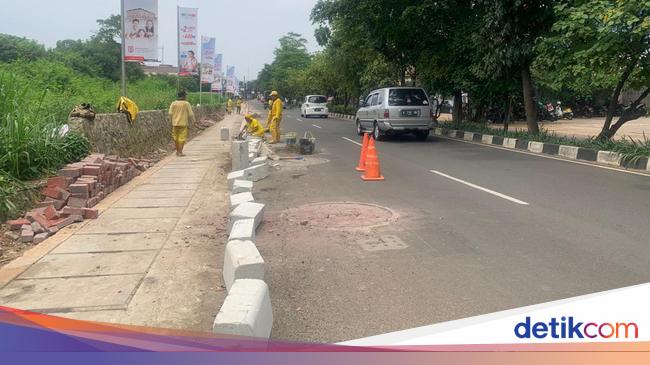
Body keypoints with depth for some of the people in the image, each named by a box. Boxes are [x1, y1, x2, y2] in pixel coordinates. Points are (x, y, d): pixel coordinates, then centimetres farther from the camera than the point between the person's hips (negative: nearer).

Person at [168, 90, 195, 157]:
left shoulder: (173, 104, 3)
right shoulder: (186, 104, -5)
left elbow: (170, 114, 1)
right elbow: (190, 114, -4)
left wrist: (171, 122, 9)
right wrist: (193, 121, 10)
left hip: (175, 124, 4)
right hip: (183, 124, -4)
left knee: (176, 137, 14)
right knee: (182, 138, 0)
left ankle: (177, 151, 24)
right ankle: (180, 152, -3)